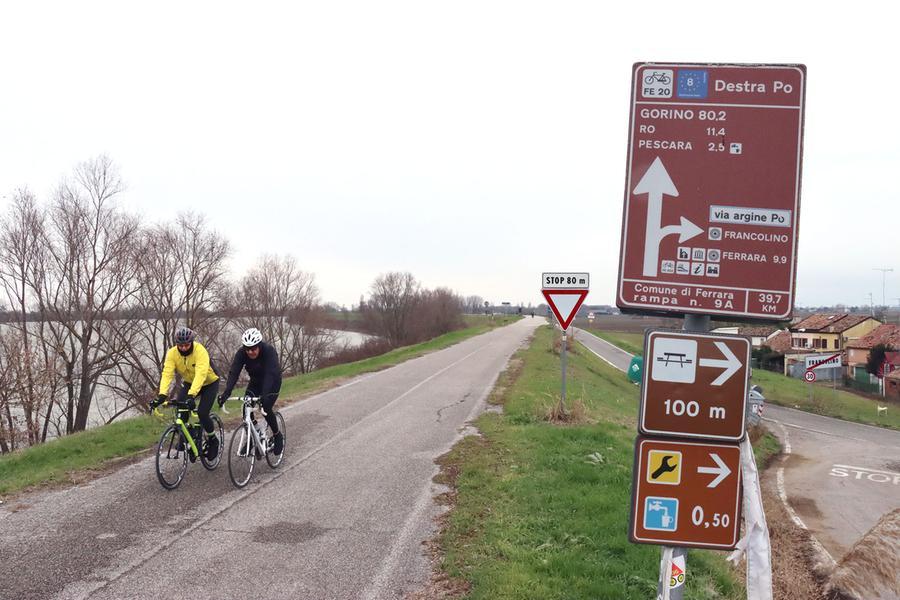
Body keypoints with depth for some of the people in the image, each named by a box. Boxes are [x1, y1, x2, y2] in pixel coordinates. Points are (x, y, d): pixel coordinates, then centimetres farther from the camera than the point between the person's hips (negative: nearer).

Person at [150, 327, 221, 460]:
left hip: (209, 383, -4)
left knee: (202, 413, -19)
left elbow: (200, 374, -44)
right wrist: (162, 395, -45)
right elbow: (167, 374, -30)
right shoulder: (172, 353, -21)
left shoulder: (200, 351, -33)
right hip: (189, 382, 4)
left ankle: (213, 440, 7)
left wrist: (191, 395, -56)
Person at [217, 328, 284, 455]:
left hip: (273, 381, -4)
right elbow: (234, 372, -29)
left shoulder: (269, 351, -34)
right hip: (255, 381, 4)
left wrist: (264, 395, -56)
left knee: (266, 409, -20)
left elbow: (270, 374, -43)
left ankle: (278, 437, 3)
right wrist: (226, 392, -44)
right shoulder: (241, 353, -22)